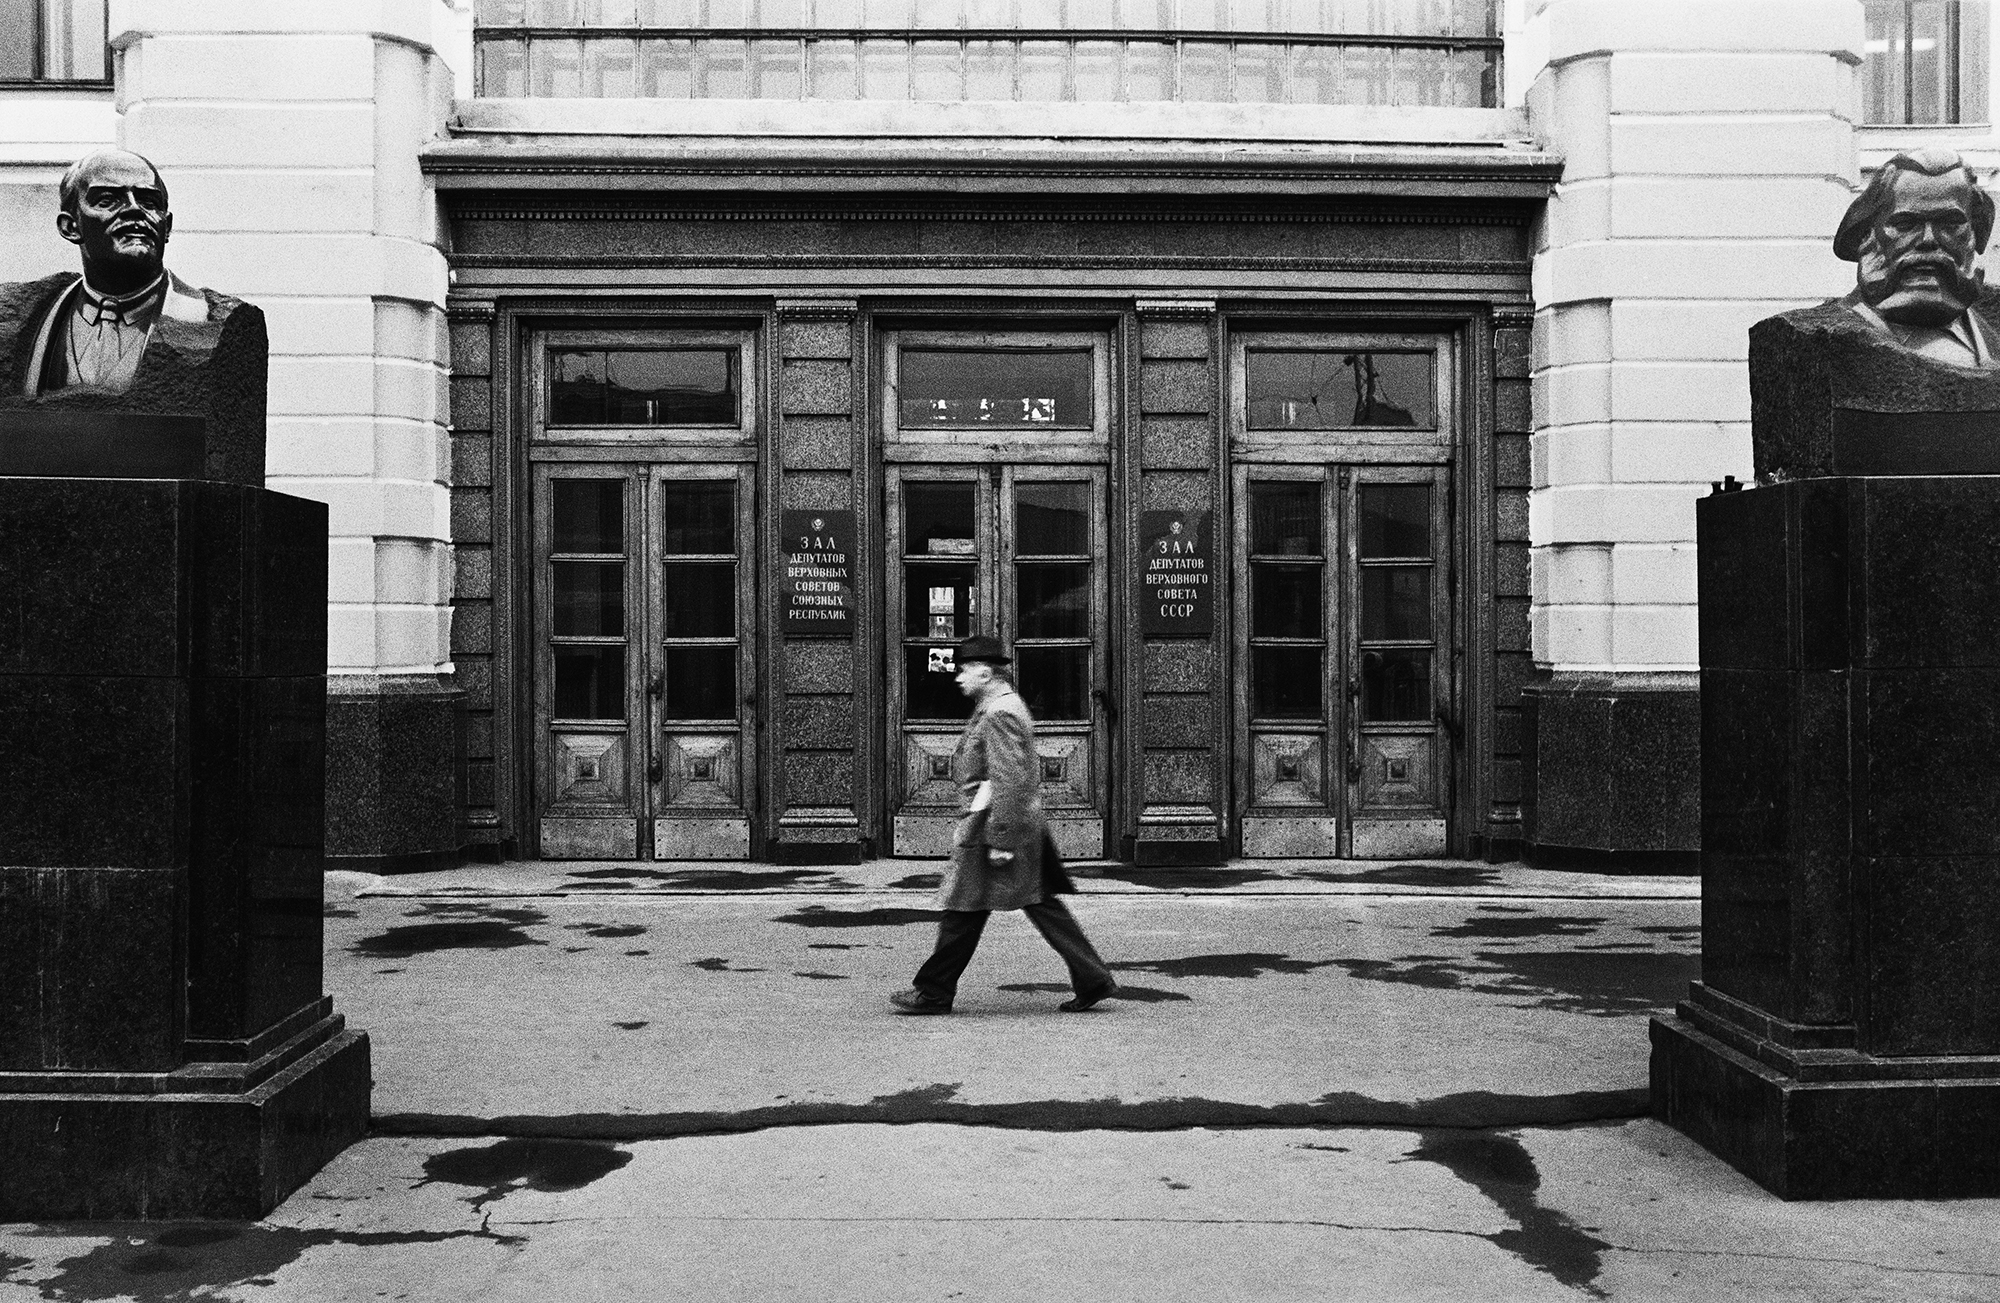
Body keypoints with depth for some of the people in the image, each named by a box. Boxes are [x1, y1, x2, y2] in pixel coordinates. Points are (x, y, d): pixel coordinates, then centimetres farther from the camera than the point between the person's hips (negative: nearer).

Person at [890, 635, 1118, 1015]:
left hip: (995, 824, -10)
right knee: (1042, 906, 9)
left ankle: (934, 993, 9)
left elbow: (1009, 781, -23)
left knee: (965, 910, -1)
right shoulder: (1006, 706, 16)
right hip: (1026, 825, 10)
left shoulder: (999, 715, -16)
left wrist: (1000, 841, -23)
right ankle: (1093, 980, 8)